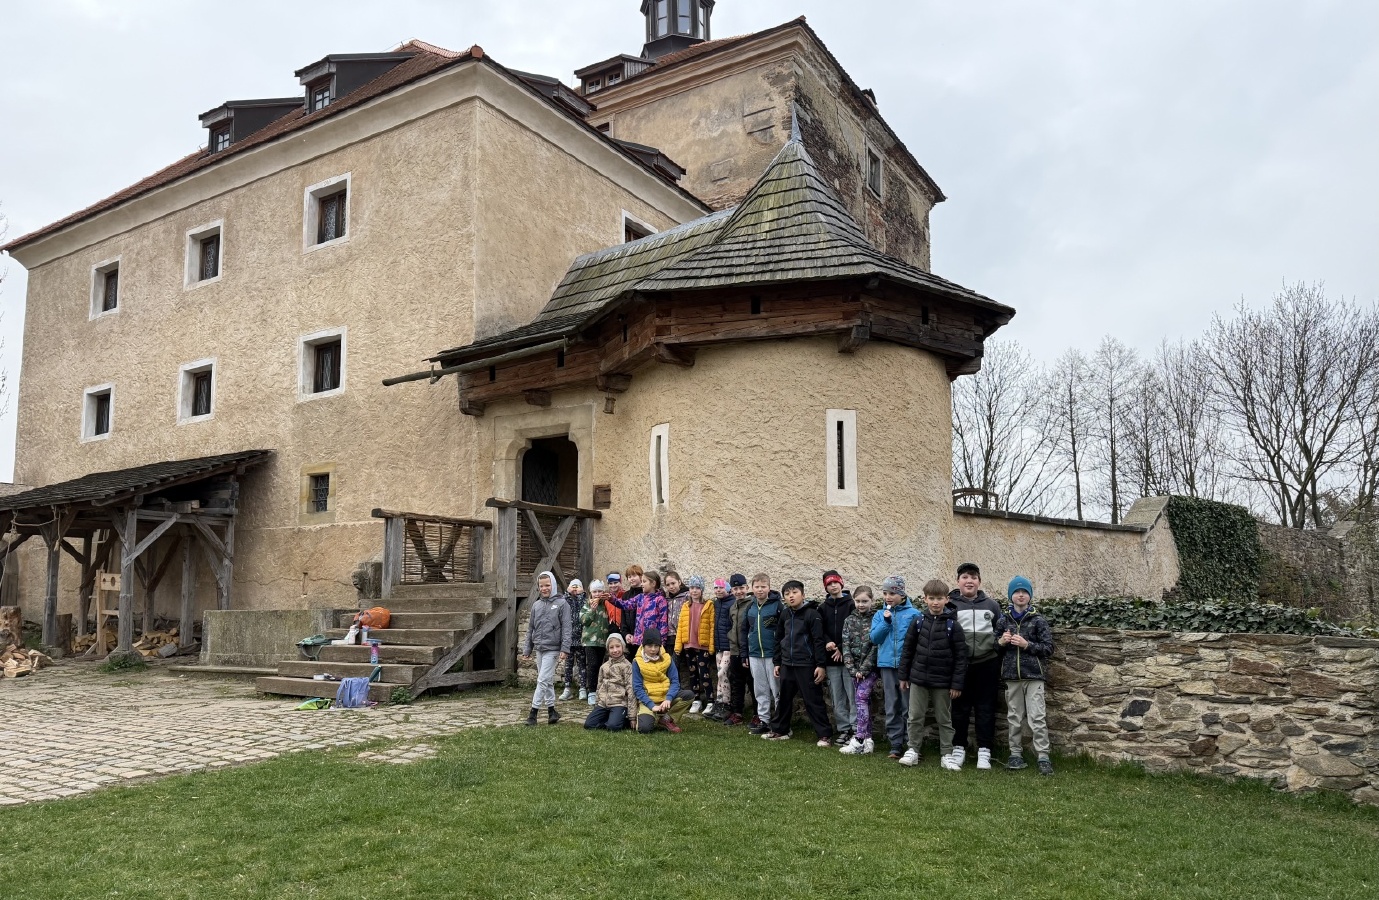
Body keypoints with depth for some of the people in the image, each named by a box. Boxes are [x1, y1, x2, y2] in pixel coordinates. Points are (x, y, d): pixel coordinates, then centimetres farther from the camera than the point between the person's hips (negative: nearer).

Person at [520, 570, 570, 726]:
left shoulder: (561, 604, -4)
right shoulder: (536, 605, 10)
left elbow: (566, 628, -8)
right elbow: (531, 628, 14)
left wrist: (564, 649, -15)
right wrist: (527, 649, 11)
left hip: (552, 649, -5)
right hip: (539, 649, 5)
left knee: (543, 680, -8)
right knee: (548, 681, 12)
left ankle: (534, 711, -4)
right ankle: (551, 710, 20)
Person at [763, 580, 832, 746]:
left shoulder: (812, 614, -10)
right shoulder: (784, 614, 9)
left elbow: (818, 641, -12)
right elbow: (778, 639, 16)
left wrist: (820, 665, -15)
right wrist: (776, 662, 14)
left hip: (806, 665, -6)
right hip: (787, 665, 6)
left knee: (813, 700, -3)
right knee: (784, 699, 15)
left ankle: (824, 735, 3)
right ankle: (779, 730, 28)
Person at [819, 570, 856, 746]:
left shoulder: (851, 604, -2)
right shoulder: (823, 608, 12)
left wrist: (842, 649, -11)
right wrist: (827, 642, -11)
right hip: (831, 658, 5)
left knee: (853, 695, -5)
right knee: (836, 697, 8)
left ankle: (855, 729, 1)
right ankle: (842, 729, 15)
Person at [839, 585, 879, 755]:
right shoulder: (850, 621, 7)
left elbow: (876, 646, -10)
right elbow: (846, 645, 2)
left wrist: (864, 668, -13)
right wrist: (852, 669, -7)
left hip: (870, 667, -4)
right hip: (855, 667, 5)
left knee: (861, 698, -15)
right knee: (864, 702, 7)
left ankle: (859, 740, -16)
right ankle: (868, 739, 12)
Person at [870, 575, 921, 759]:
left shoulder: (913, 614, -3)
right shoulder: (879, 615, 8)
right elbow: (874, 638, -1)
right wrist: (886, 621, -12)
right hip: (887, 665, 3)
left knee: (909, 707, 2)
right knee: (891, 708, 8)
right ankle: (896, 745, 14)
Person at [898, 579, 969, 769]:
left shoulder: (953, 625, -7)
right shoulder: (918, 622, -1)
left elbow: (961, 656, -6)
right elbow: (908, 649, 6)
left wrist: (957, 684, -9)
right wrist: (904, 675, 6)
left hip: (943, 682, -2)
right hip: (918, 679, 2)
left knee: (944, 719, 10)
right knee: (915, 717, 8)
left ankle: (947, 755, 19)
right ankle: (913, 750, 20)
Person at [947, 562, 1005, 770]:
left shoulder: (991, 605, 10)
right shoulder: (950, 605, 3)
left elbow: (1000, 631, 18)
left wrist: (996, 646, 3)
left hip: (986, 664, 1)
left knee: (985, 708, 4)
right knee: (960, 708, 6)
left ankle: (984, 751, 11)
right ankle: (959, 748, 16)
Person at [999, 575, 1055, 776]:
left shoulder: (1038, 621, -1)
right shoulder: (1004, 621, 7)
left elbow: (1048, 648, -3)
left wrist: (1027, 645, -14)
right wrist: (1001, 642, -7)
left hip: (1033, 676, -3)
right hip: (1012, 676, 3)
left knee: (1037, 718, -7)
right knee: (1014, 718, 9)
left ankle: (1043, 757, -3)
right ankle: (1016, 754, 17)